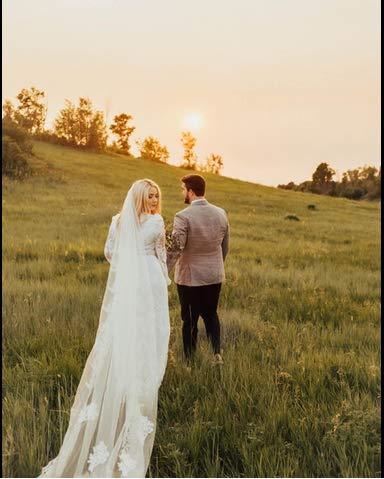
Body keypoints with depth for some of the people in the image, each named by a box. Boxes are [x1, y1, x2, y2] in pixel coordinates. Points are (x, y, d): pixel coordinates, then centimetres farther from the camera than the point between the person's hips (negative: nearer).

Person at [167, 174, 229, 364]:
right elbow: (225, 247, 8)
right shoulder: (221, 213, -1)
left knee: (190, 319, 10)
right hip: (215, 276, 5)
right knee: (211, 314, 22)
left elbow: (175, 249, -23)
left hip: (190, 277, -4)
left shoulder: (183, 217, -18)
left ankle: (190, 360, 20)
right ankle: (217, 352, 12)